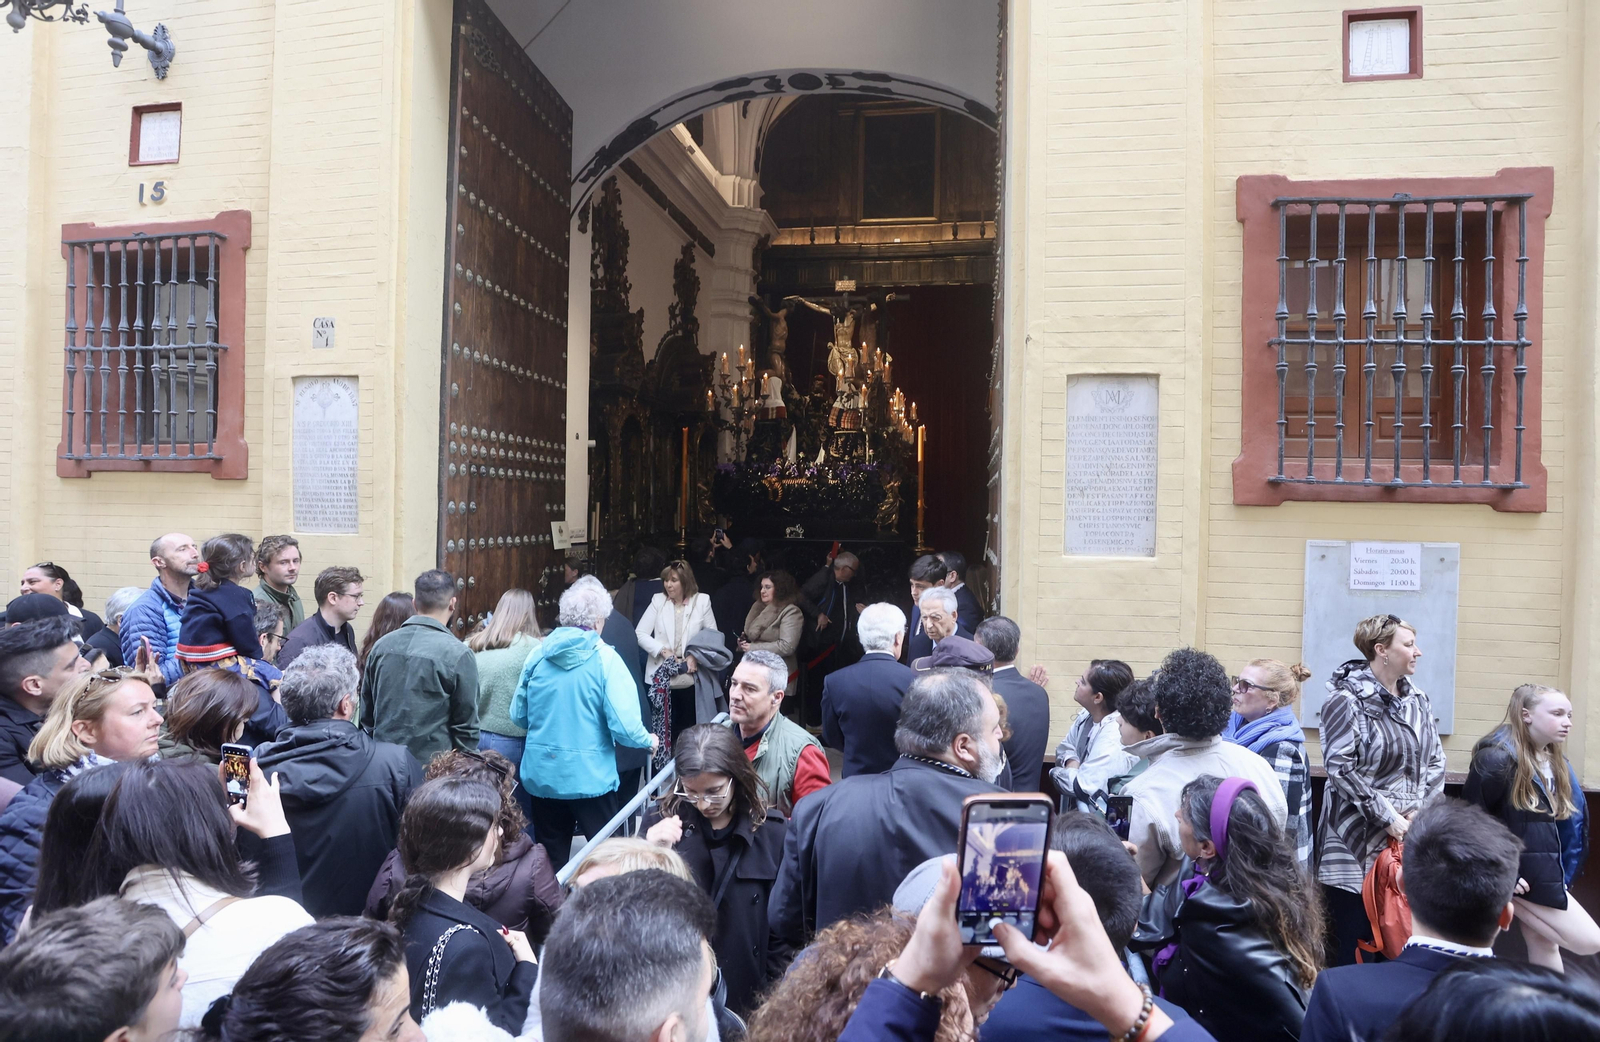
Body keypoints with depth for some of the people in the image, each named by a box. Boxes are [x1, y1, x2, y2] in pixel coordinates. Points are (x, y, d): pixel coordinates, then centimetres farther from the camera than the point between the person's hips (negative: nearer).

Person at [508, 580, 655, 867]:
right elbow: (624, 725, -18)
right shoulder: (604, 659, -12)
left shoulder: (537, 655, 0)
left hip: (541, 775, 4)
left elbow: (518, 716, 7)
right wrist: (648, 741, 3)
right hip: (591, 776, -4)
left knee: (550, 859, 17)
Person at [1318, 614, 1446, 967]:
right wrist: (1387, 817, -15)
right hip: (1357, 839, -6)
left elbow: (1435, 762, 11)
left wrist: (1421, 811, -3)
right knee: (1350, 939, 0)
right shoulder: (1346, 699, -11)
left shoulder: (1418, 700, 10)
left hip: (1409, 836, 6)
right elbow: (1340, 768, -15)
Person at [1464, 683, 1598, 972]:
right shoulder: (1498, 759, -18)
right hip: (1517, 874, -8)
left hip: (1546, 873, 9)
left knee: (1545, 945, 13)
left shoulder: (1556, 763, 11)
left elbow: (1567, 822, 18)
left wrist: (1563, 874, 11)